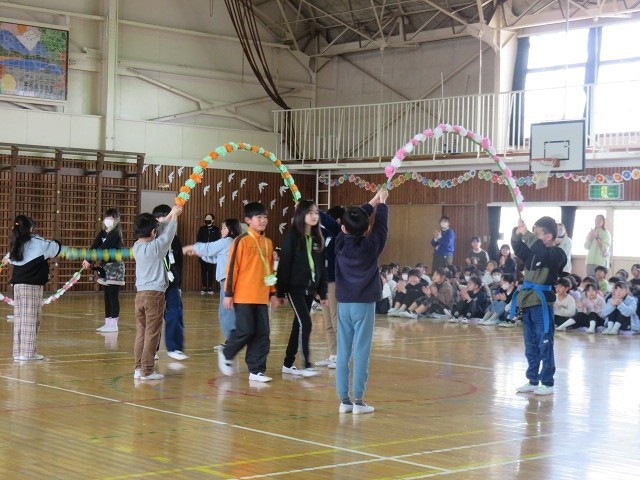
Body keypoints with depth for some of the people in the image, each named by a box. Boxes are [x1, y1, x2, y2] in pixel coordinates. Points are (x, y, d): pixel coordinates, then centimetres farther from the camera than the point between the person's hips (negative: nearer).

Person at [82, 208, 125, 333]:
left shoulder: (115, 233, -13)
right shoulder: (103, 233, 10)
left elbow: (103, 248, -20)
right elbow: (94, 246, -2)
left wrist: (90, 260, -22)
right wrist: (87, 259, -17)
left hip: (115, 266, -8)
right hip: (104, 267, 8)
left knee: (113, 295, -6)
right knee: (107, 296, 9)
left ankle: (113, 324, -4)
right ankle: (108, 322, 14)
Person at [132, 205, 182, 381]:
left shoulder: (137, 246, 6)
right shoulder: (155, 247, -12)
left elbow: (160, 231, 16)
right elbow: (168, 233, 0)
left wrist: (171, 215, 20)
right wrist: (174, 216, 17)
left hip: (140, 294, 7)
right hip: (155, 294, -7)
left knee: (141, 333, 9)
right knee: (152, 334, -3)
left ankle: (138, 368, 10)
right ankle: (147, 371, -2)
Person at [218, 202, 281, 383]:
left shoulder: (268, 243, 11)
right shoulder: (242, 241, -7)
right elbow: (232, 268, -8)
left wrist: (273, 293, 16)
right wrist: (228, 293, -10)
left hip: (262, 297, 6)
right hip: (243, 296, -6)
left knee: (262, 334, 2)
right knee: (245, 331, -6)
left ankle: (256, 370, 8)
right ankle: (226, 354, 20)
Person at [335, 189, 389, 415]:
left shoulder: (340, 243, -1)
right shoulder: (370, 246, -9)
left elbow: (352, 223, 14)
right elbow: (381, 228, 7)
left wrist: (372, 203, 25)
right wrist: (382, 203, 24)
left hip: (344, 304, 3)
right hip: (364, 304, -3)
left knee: (343, 352, 6)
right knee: (361, 352, -2)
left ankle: (344, 400, 8)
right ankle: (358, 401, -3)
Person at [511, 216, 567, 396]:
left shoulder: (557, 254, -12)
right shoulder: (534, 252, 10)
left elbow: (540, 249, -30)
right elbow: (518, 248, 19)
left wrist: (525, 233, -25)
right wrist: (517, 233, -2)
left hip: (542, 304, -8)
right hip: (528, 303, 8)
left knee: (545, 345, -3)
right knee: (531, 346, 13)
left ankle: (547, 383, 5)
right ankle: (533, 381, 22)